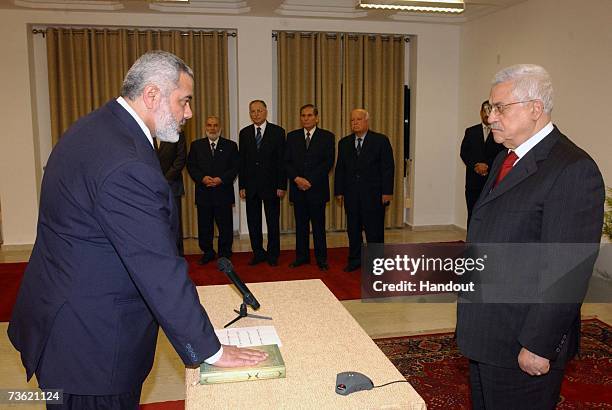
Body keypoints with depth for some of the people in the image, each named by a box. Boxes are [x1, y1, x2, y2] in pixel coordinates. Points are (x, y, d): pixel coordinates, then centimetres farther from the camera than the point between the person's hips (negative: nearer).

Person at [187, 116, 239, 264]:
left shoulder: (230, 145, 7)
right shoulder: (196, 145, 10)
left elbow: (235, 167, 1)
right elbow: (191, 166, 5)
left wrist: (221, 179, -12)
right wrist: (202, 178, -12)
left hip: (223, 192, -1)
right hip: (203, 193, 1)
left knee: (225, 226, 3)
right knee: (204, 225, 7)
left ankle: (225, 253, 16)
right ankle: (207, 252, 22)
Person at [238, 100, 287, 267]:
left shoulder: (278, 132, -1)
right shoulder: (244, 133, 8)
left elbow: (282, 160, -4)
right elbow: (242, 161, 7)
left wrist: (282, 185, -9)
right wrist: (241, 186, 1)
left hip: (271, 184, -3)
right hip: (251, 185, 3)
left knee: (273, 222, 6)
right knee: (253, 222, 9)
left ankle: (273, 254, 18)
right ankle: (258, 253, 21)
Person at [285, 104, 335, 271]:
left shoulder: (327, 136, 2)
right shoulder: (292, 136, 10)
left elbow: (328, 162, -6)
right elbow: (287, 161, 6)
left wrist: (309, 181, -13)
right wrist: (296, 179, -11)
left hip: (317, 188, -2)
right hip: (297, 188, 3)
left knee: (319, 225, 3)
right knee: (301, 225, 9)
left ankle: (321, 258, 12)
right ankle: (302, 256, 19)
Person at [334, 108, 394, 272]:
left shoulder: (380, 140, -2)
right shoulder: (344, 143, 10)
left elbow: (388, 167, -5)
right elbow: (340, 168, 11)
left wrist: (387, 191, -11)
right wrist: (339, 191, 5)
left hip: (373, 193, -4)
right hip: (351, 194, 4)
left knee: (374, 229, 2)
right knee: (353, 228, 10)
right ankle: (355, 260, 23)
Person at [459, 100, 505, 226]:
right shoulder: (471, 132, 13)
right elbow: (464, 153, 5)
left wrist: (487, 166, -13)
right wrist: (475, 166, -10)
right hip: (473, 181, 2)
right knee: (472, 215, 4)